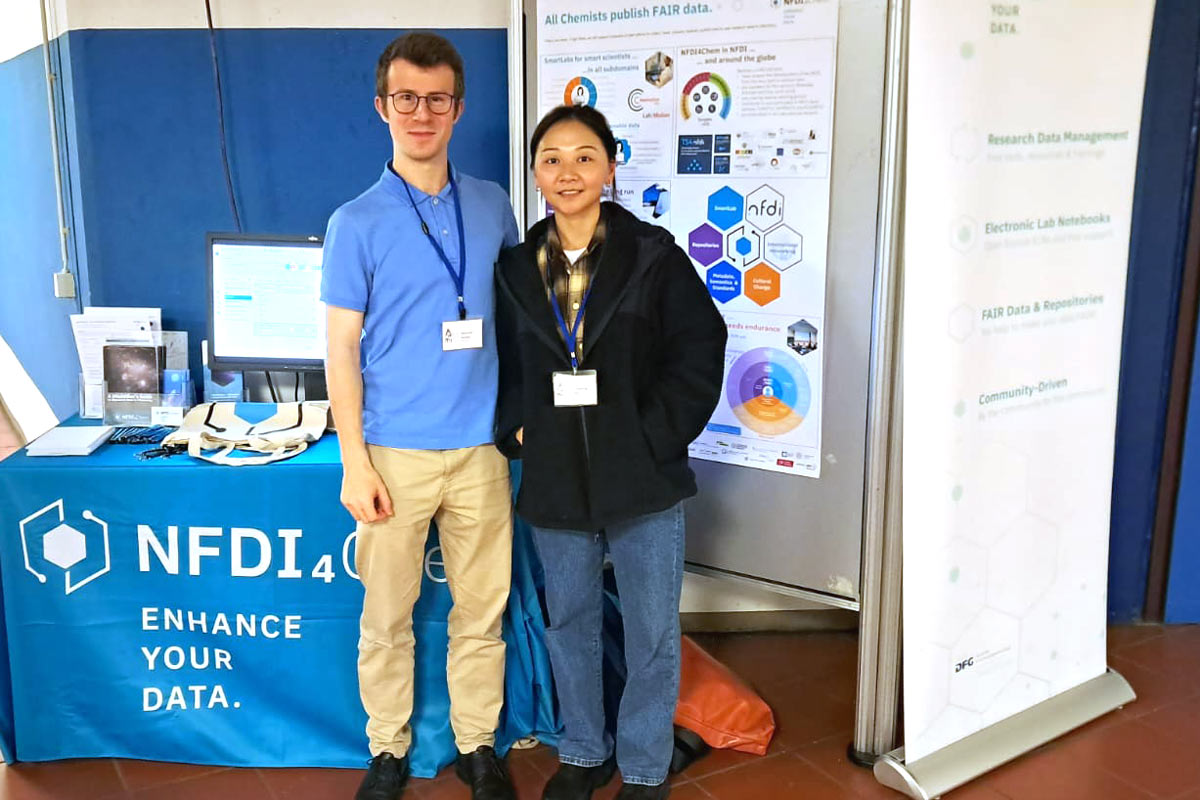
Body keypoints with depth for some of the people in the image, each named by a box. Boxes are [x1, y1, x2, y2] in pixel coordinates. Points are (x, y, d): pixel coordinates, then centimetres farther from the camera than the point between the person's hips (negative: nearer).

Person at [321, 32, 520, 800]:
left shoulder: (492, 206, 6)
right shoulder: (356, 222, -3)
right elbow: (342, 348, -3)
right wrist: (354, 461, -7)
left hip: (480, 447, 2)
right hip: (395, 453, -2)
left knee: (481, 609, 11)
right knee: (387, 615, 9)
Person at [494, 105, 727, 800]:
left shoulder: (655, 257, -6)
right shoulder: (517, 270, 5)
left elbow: (700, 354, -7)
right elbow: (503, 365, 14)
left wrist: (651, 437, -14)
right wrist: (516, 430, -1)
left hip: (643, 483, -3)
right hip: (555, 482, 3)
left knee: (652, 634, 8)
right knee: (569, 623, 18)